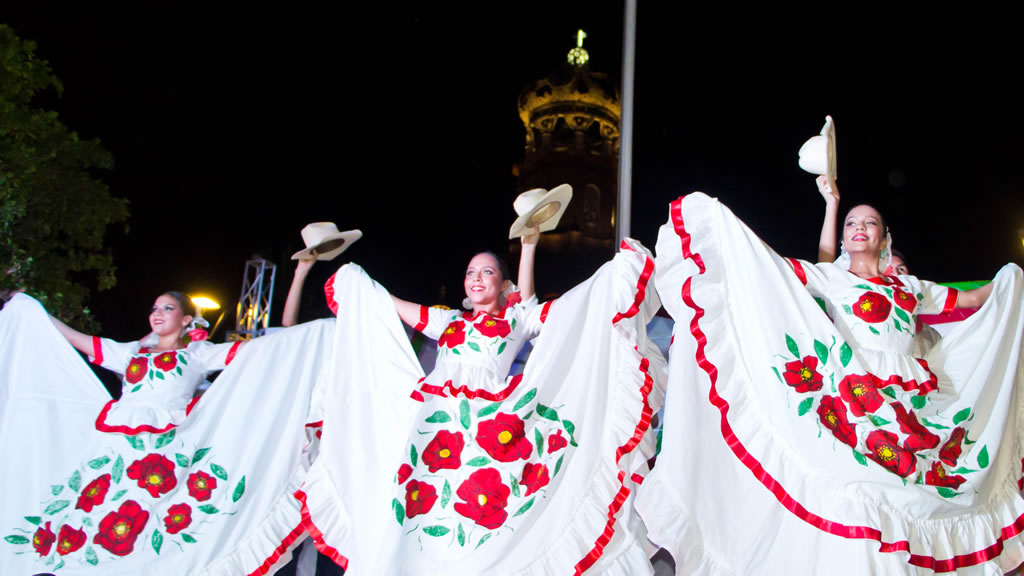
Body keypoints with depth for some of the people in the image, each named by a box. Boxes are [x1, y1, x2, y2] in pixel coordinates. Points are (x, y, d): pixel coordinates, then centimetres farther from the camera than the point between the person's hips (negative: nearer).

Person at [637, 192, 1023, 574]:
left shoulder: (909, 286, 21)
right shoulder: (829, 276, 11)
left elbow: (971, 299, 30)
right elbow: (772, 265, 1)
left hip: (910, 400, 4)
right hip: (852, 394, -4)